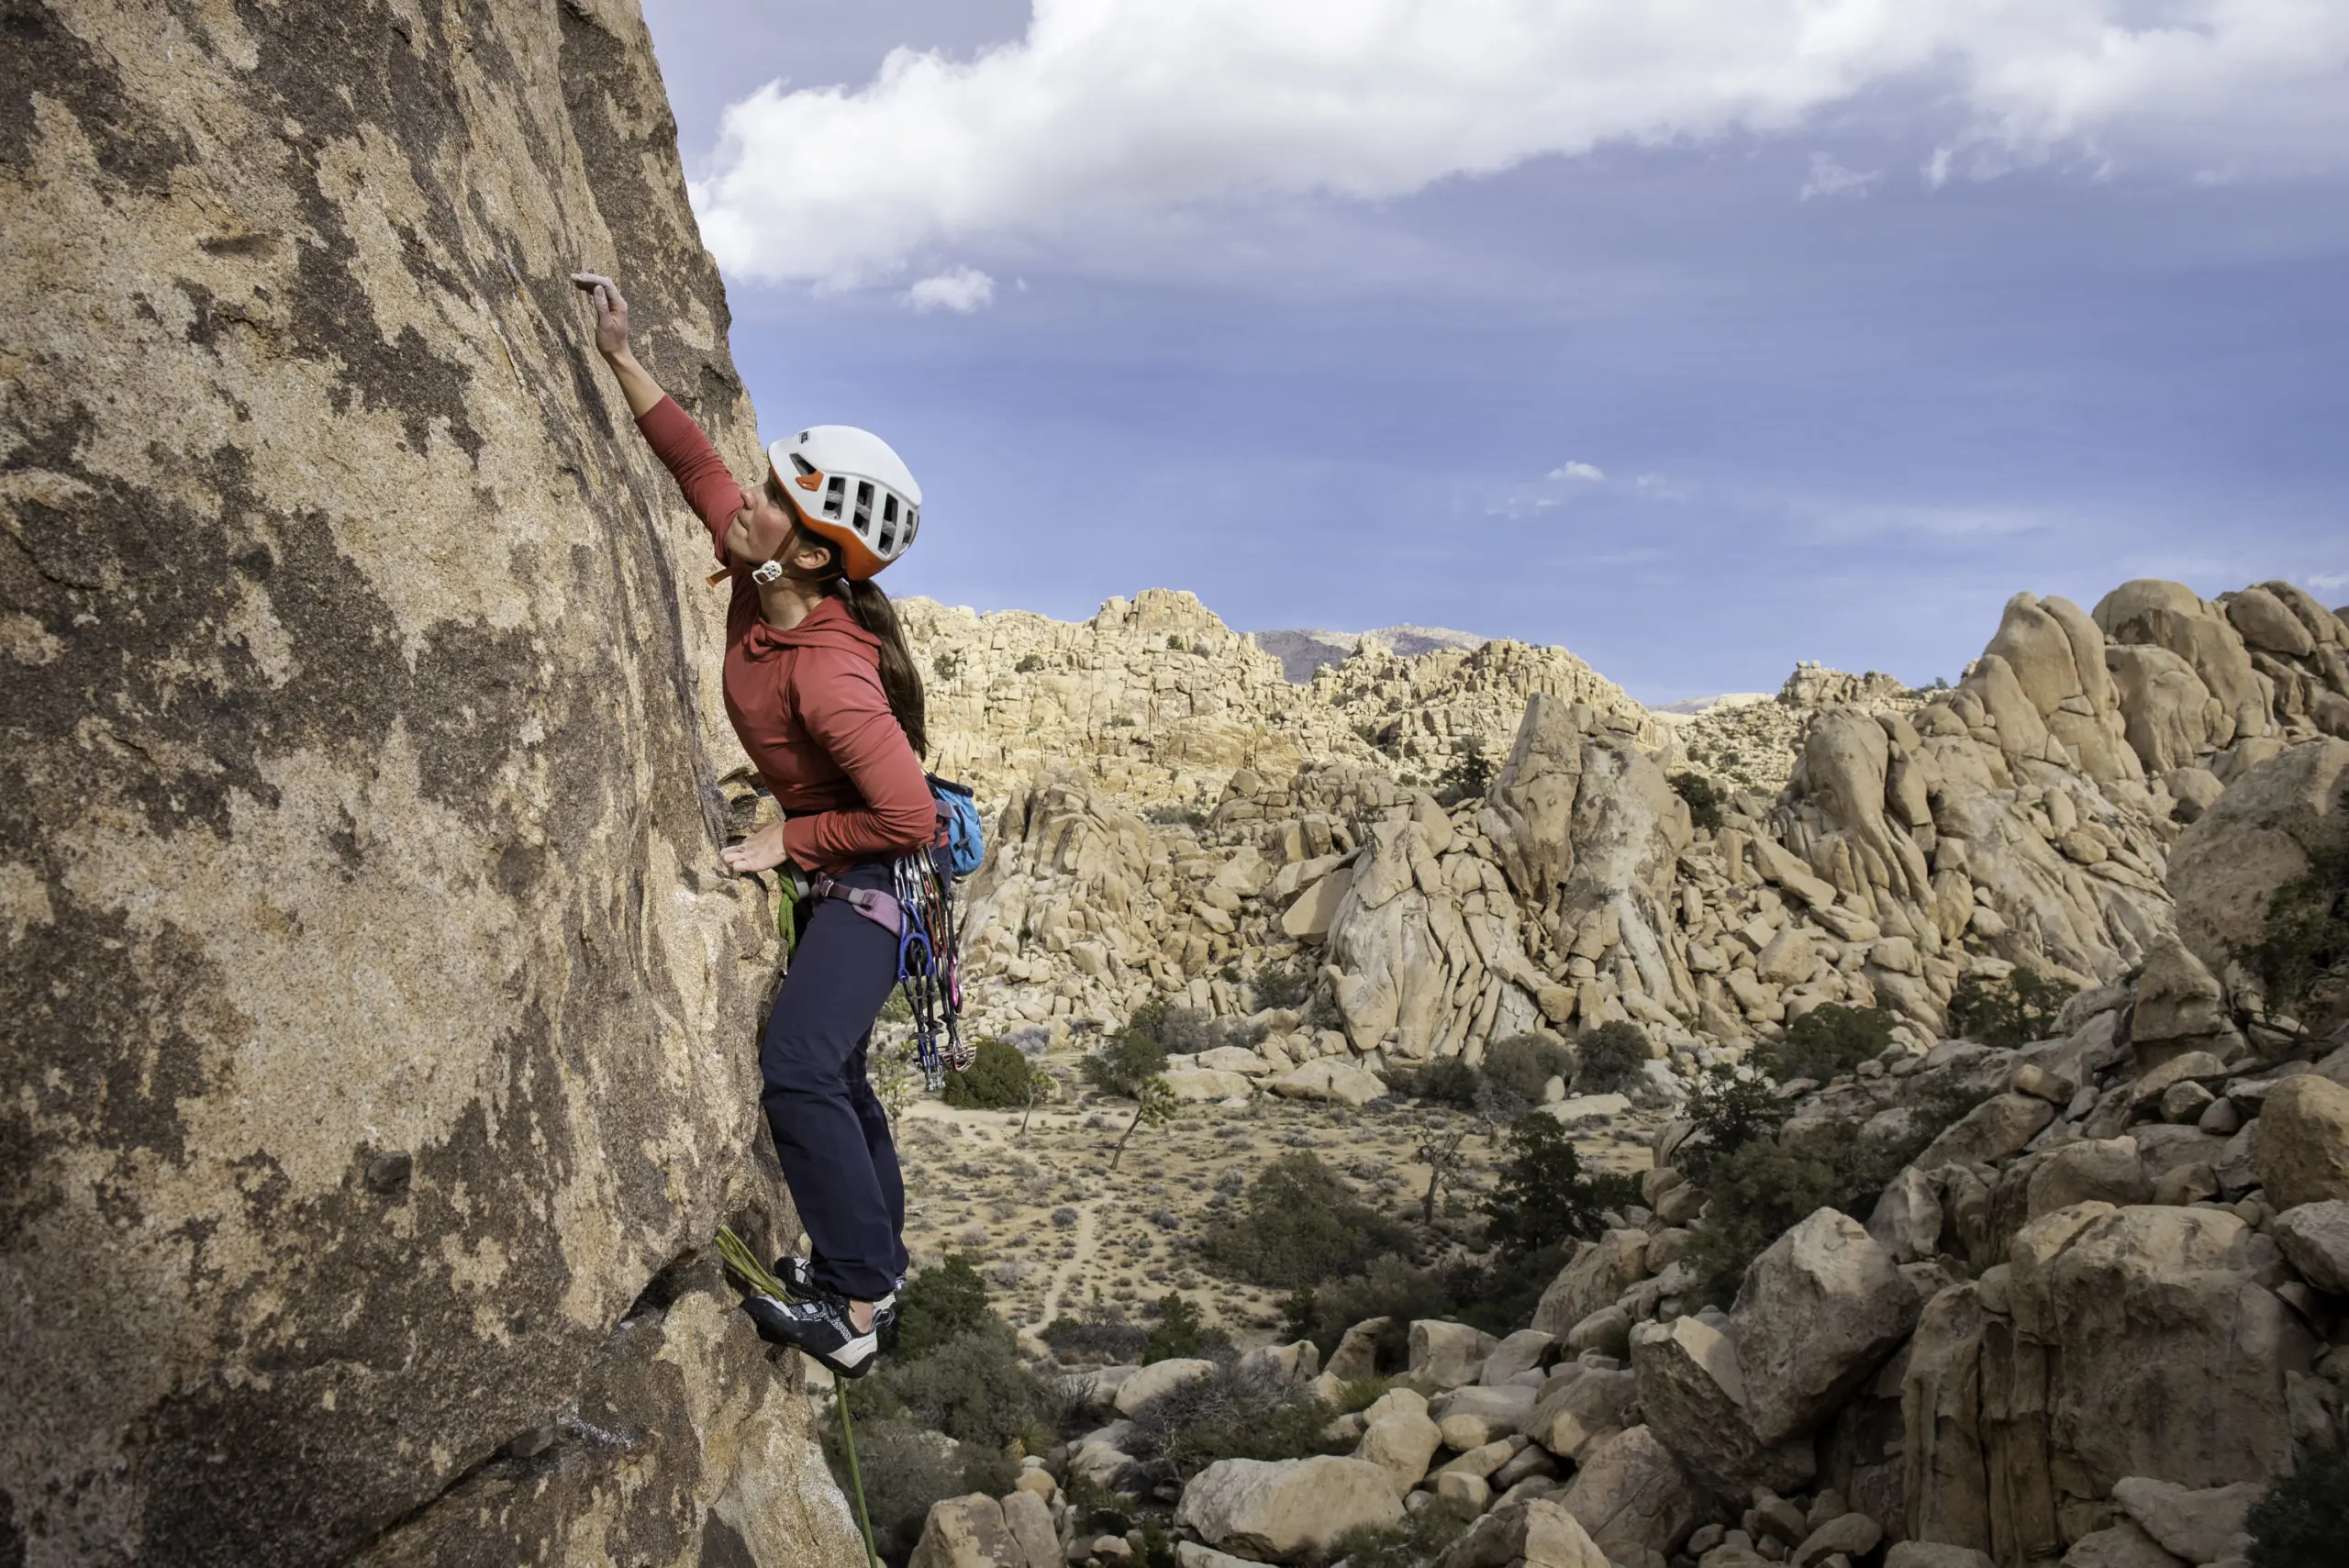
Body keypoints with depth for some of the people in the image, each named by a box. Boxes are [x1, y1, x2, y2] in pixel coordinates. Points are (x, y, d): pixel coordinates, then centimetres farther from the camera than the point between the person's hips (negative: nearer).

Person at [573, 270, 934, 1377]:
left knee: (798, 1069, -23)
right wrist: (621, 357, -1)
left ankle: (856, 1309, -16)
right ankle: (876, 1264, 34)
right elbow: (695, 462, 5)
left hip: (872, 872, -10)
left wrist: (789, 842, -22)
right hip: (833, 868, 10)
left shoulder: (830, 672, -33)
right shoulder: (759, 576, -10)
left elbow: (909, 816, -33)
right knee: (834, 1074, 19)